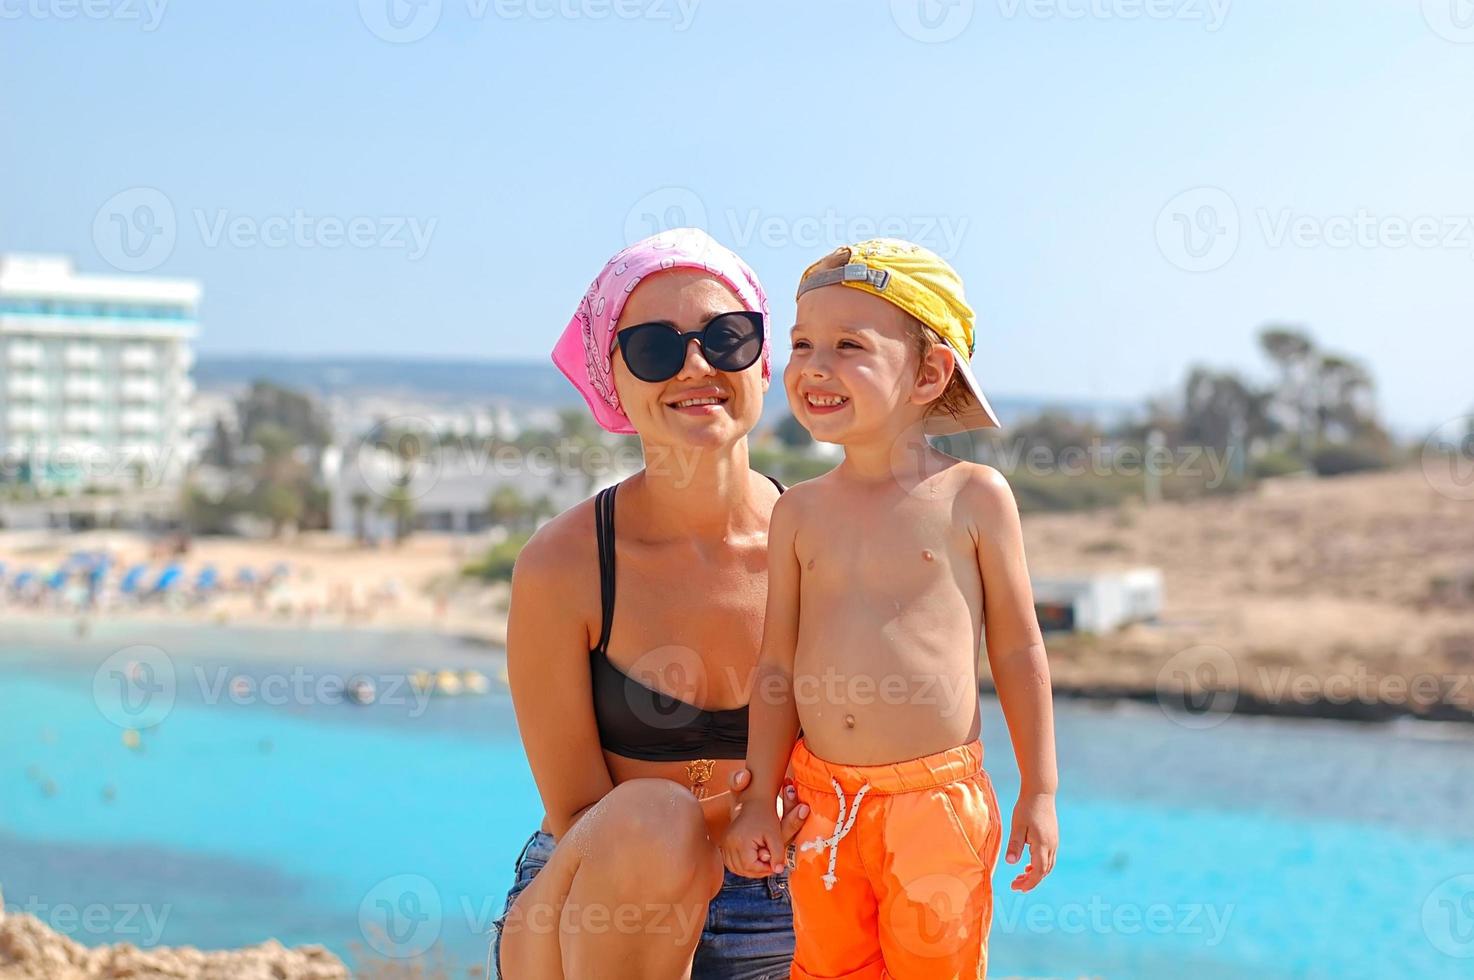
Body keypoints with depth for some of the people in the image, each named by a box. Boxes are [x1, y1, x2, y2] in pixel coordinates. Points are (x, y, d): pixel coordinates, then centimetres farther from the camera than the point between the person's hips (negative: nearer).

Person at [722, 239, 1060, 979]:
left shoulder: (972, 497, -5)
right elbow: (778, 664, 6)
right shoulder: (799, 513, 3)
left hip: (937, 800, -3)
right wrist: (759, 801, 4)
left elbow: (1018, 651, 0)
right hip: (823, 800, 3)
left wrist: (1039, 793, 0)